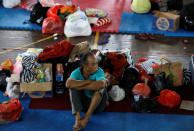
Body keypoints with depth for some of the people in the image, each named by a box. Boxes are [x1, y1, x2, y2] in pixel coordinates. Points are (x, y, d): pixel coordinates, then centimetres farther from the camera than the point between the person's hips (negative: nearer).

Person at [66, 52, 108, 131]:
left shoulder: (99, 71, -17)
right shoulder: (77, 72, -13)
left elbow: (101, 84, -40)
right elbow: (68, 84, -35)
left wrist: (81, 87, -33)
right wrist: (88, 81, -31)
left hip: (97, 103, -1)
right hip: (82, 103, 1)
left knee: (100, 88, -29)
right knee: (73, 86, -22)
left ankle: (86, 117, -31)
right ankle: (77, 117, -33)